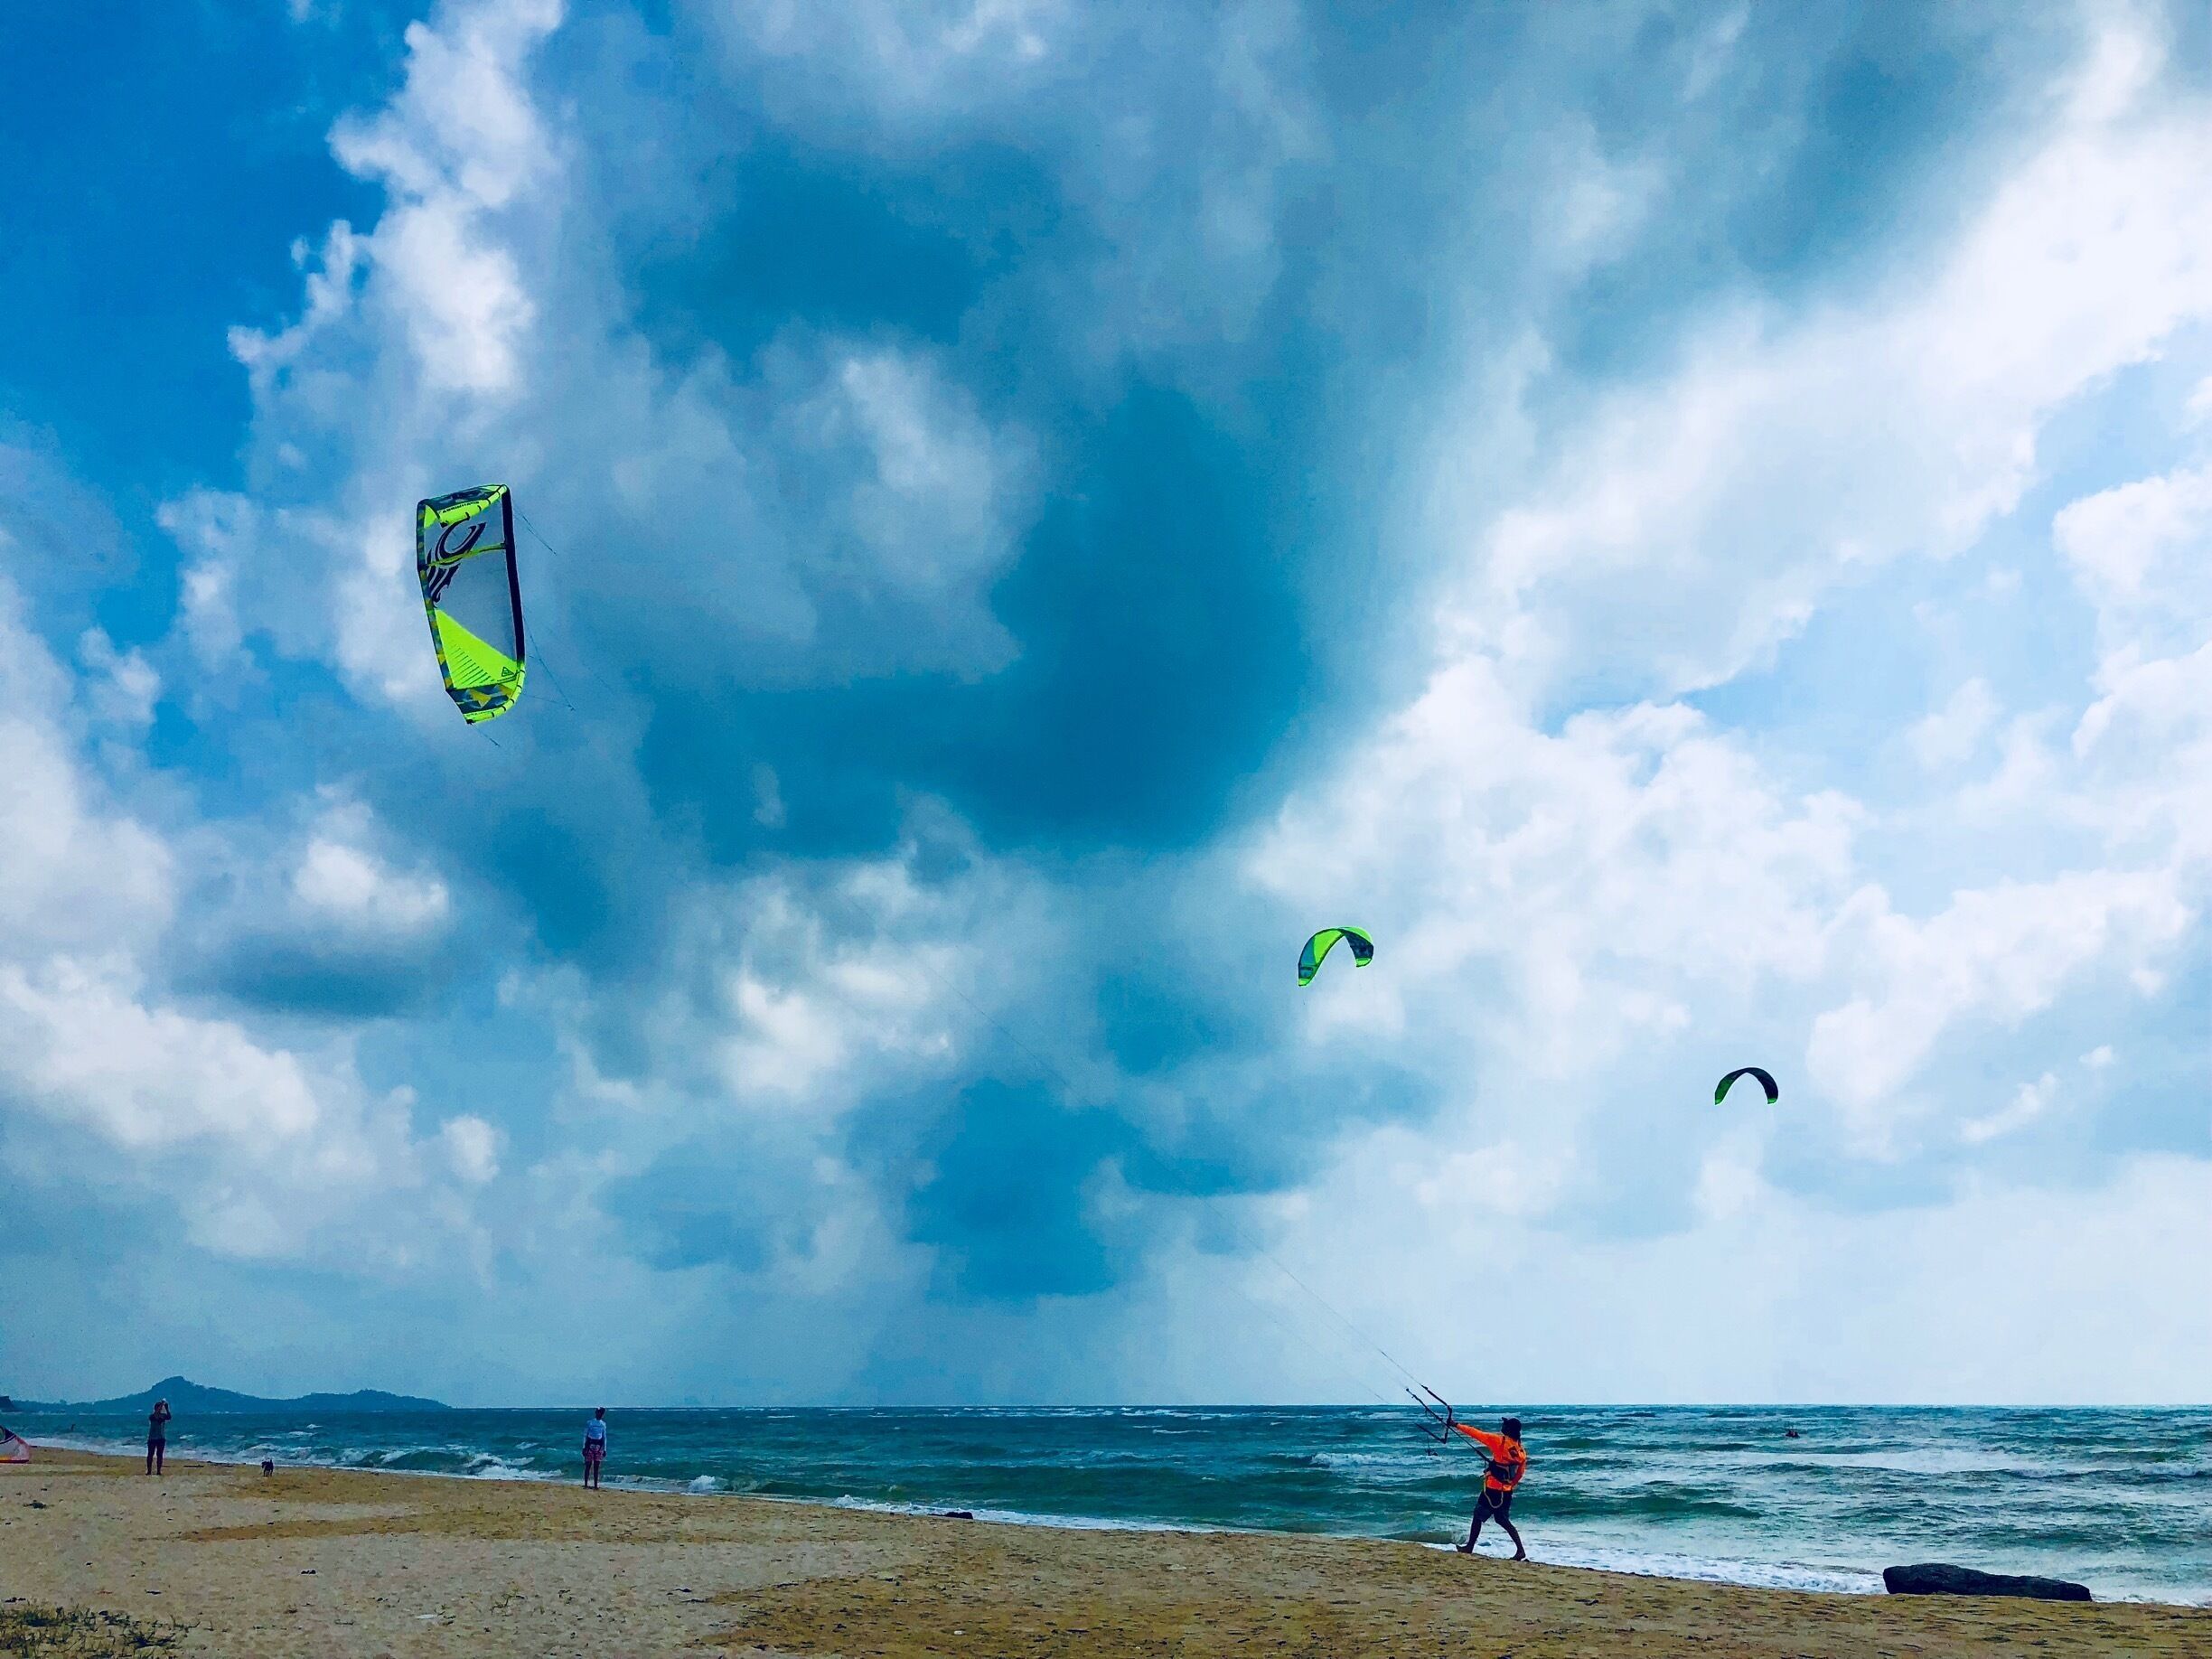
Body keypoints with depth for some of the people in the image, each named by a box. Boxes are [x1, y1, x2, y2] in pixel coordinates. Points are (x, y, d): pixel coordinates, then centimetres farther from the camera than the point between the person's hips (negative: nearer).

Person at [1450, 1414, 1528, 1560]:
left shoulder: (1500, 1441, -15)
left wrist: (1457, 1425, -3)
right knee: (1503, 1520, 16)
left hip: (1492, 1488, -6)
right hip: (1507, 1491, 6)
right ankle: (1520, 1550, 5)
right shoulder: (1521, 1450, 3)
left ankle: (1469, 1547, 17)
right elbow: (1520, 1472, 10)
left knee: (1478, 1516, 9)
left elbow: (1476, 1434, -11)